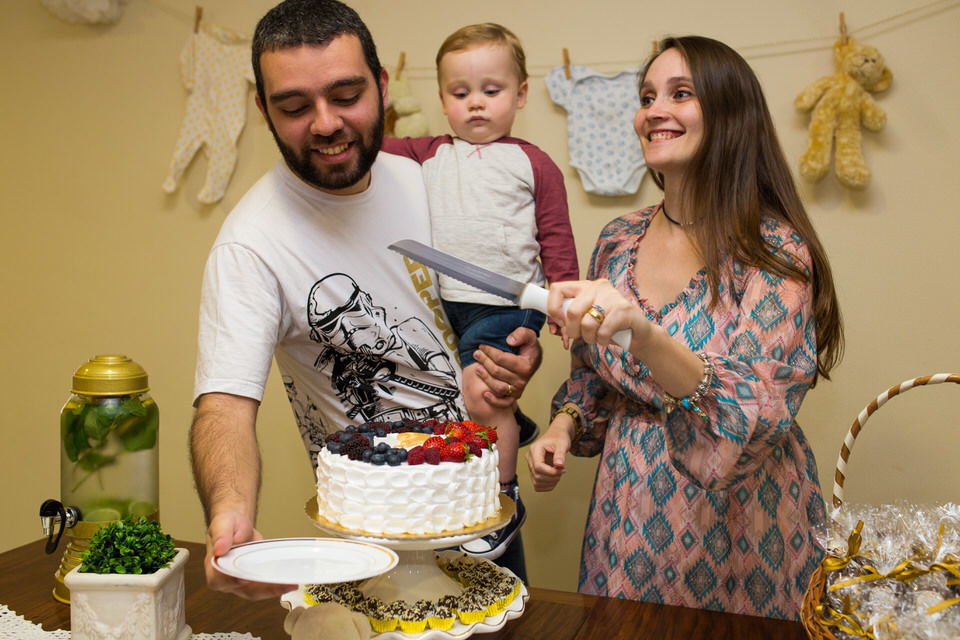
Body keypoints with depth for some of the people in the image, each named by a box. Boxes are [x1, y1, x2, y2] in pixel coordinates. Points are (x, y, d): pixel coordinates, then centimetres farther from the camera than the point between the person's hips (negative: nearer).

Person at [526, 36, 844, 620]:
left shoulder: (775, 253, -15)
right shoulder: (618, 242, 0)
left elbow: (757, 417, -26)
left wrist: (642, 332, -39)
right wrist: (564, 426, -6)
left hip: (736, 527, -4)